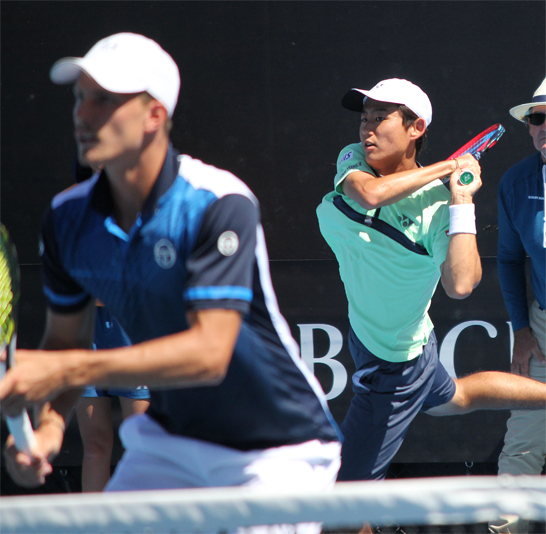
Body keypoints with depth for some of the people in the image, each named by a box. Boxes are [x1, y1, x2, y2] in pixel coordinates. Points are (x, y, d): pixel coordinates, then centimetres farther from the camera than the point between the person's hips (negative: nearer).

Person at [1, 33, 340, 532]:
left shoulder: (220, 205, -24)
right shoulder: (68, 217, -4)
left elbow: (209, 352, -33)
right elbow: (66, 338, 7)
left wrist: (64, 372, -38)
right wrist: (49, 424, -15)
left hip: (277, 451, -5)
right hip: (168, 442, 5)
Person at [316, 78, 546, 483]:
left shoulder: (437, 203, -26)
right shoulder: (353, 161, -11)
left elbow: (460, 285, -42)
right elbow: (370, 193, -36)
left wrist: (462, 202, -38)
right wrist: (447, 167, -32)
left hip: (392, 364, -7)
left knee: (349, 484, -2)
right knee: (452, 398, 35)